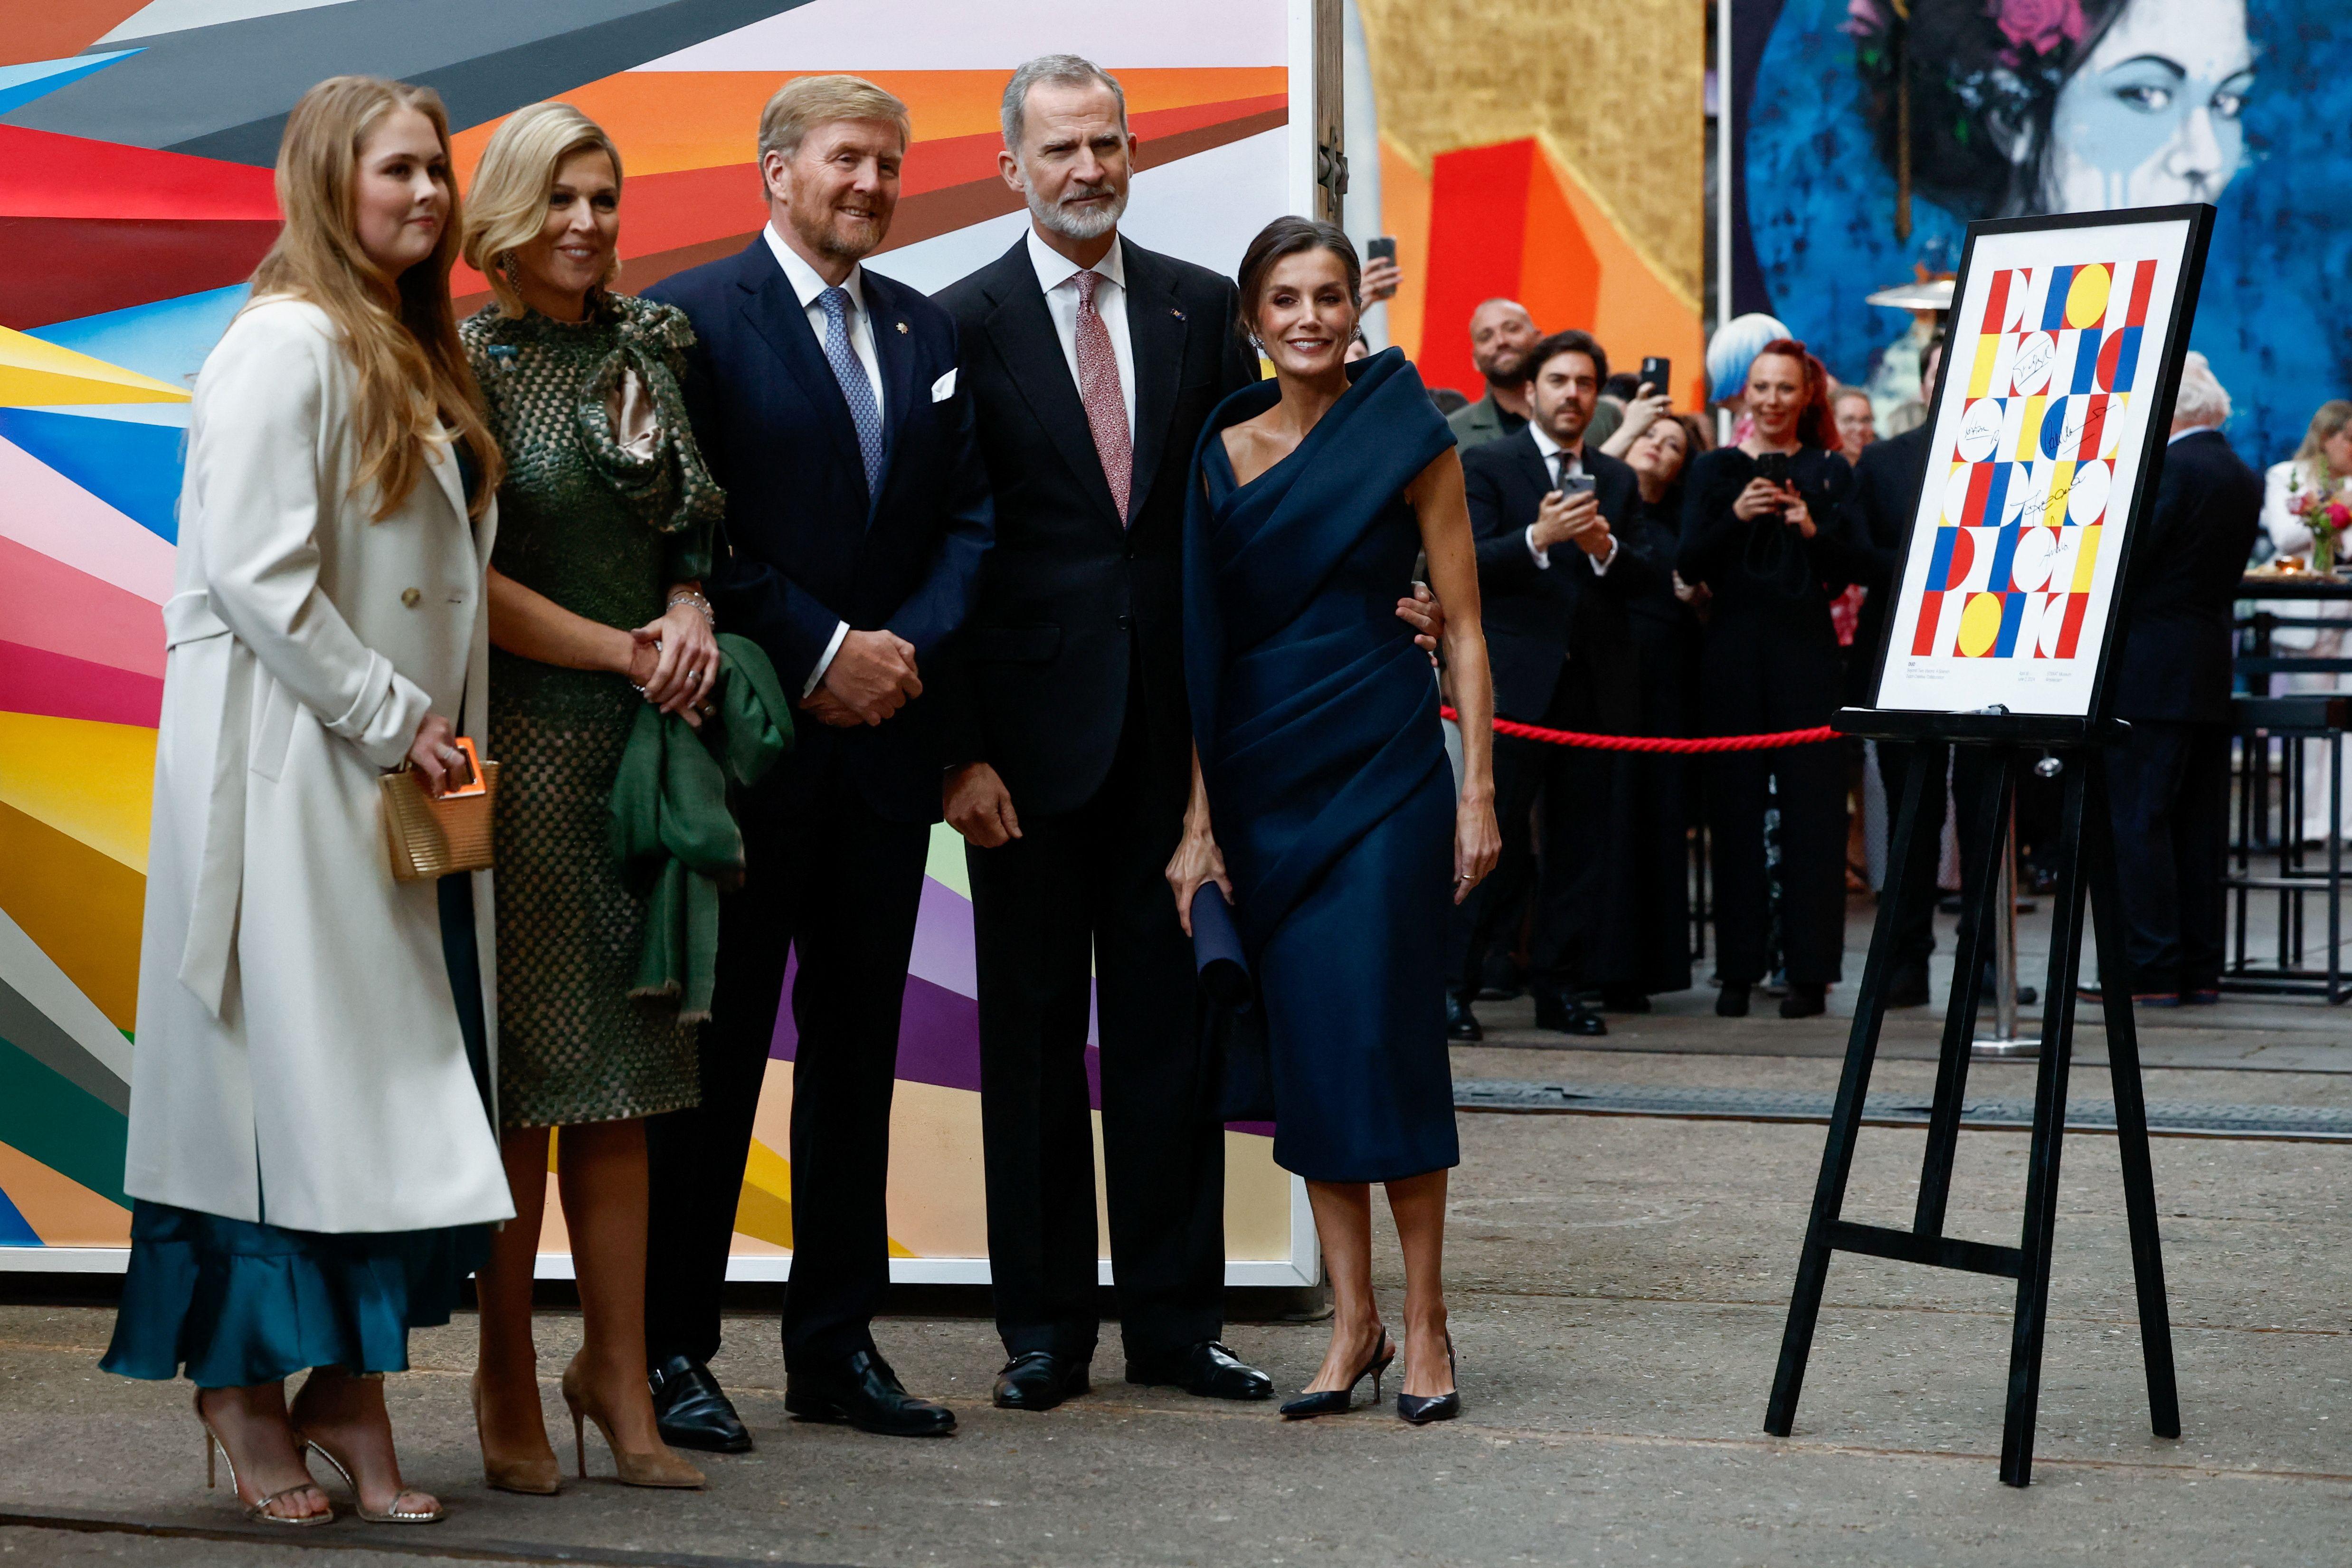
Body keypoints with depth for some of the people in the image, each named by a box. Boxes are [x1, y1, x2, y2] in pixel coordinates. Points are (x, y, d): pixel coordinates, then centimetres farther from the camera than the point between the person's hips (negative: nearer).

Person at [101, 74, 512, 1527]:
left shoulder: (420, 357, 17)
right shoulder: (287, 344, -11)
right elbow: (258, 575, -18)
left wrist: (443, 730, 10)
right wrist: (395, 718, -13)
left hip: (403, 784, 8)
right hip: (290, 774, -8)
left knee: (401, 1077, 7)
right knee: (288, 1069, -3)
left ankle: (351, 1382, 13)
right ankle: (243, 1387, 8)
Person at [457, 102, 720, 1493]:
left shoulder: (649, 351, 12)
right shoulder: (468, 362, -5)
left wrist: (691, 611, -1)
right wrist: (625, 651, -8)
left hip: (643, 742, 5)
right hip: (522, 738, -5)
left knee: (620, 1075, 6)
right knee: (526, 1070, -2)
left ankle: (619, 1375, 10)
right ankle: (509, 1380, 8)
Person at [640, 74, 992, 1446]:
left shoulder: (928, 332, 14)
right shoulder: (693, 318, -5)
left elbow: (969, 516, 11)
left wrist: (911, 646, -5)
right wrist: (818, 654, -14)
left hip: (885, 735, 6)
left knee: (858, 1044, 10)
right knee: (717, 1048, -1)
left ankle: (838, 1345, 17)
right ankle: (672, 1349, 6)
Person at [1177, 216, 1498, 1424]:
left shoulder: (1405, 439, 0)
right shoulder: (1221, 453, 8)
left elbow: (1463, 628, 1)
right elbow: (1203, 646, 8)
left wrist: (1479, 792, -6)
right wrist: (1198, 818, 4)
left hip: (1383, 768, -3)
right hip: (1262, 781, 3)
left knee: (1384, 1039, -6)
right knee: (1302, 1047, 4)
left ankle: (1424, 1322, 4)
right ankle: (1352, 1322, 11)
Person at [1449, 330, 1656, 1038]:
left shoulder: (1617, 480, 16)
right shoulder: (1488, 466, 4)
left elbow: (1647, 581, 9)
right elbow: (1469, 564, -8)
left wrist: (1605, 549, -11)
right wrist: (1539, 537, -23)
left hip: (1596, 682, 5)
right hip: (1517, 680, -4)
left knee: (1583, 839, 4)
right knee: (1491, 834, -7)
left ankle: (1558, 987, 11)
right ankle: (1454, 984, -3)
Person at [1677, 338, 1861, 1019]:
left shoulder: (1829, 472, 8)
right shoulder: (1714, 470, 10)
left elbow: (1845, 571, 2)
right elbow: (1690, 565, 1)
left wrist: (1813, 529, -16)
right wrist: (1735, 516, -14)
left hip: (1806, 650, -1)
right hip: (1733, 650, 1)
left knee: (1811, 806, -3)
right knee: (1735, 805, 1)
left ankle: (1809, 969, 0)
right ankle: (1738, 968, 6)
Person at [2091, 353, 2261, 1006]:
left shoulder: (2173, 468, -15)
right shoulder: (2243, 478, 13)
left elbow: (2121, 562, -18)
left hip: (2151, 673, -9)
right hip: (2211, 673, 9)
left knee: (2136, 819, -5)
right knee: (2198, 823, 11)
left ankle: (2153, 969, -7)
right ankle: (2201, 970, 13)